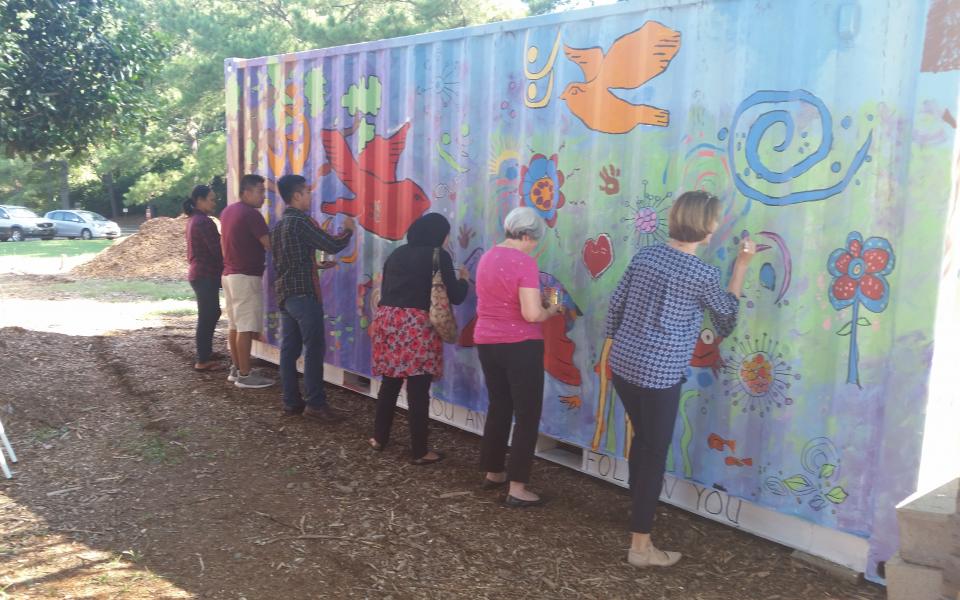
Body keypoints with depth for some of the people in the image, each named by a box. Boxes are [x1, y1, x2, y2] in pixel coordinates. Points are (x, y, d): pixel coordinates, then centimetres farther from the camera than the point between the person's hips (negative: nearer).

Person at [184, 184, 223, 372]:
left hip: (198, 274, 10)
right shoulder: (204, 222, -17)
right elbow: (216, 250, -18)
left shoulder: (193, 220, 14)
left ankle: (205, 354, 27)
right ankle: (203, 360, 3)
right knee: (207, 316, -3)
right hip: (206, 275, -10)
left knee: (210, 314, 18)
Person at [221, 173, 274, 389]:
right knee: (246, 327, -7)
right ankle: (244, 375, -4)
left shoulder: (228, 211, 13)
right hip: (246, 277, -10)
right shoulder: (251, 214, -15)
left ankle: (236, 369, 19)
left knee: (235, 325, 13)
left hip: (229, 274, 10)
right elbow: (270, 245, -17)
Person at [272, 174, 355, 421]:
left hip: (285, 294, 9)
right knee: (314, 349, -5)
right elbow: (332, 245, -14)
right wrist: (348, 230, 5)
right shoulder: (302, 222, -13)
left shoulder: (279, 225, 15)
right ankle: (315, 404, -3)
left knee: (289, 349, 8)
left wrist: (317, 266, 25)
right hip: (304, 294, -9)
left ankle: (291, 402, 12)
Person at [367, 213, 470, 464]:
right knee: (418, 390, 0)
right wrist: (464, 280, 18)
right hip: (417, 324, -6)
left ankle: (379, 437, 27)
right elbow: (454, 296, 0)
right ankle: (420, 451, 7)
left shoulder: (397, 253, 16)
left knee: (389, 383, 18)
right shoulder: (439, 256, -1)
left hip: (386, 318, 6)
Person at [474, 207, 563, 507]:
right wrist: (552, 310, -3)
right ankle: (517, 488, 3)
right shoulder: (524, 262, -17)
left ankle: (493, 472, 31)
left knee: (498, 407, 20)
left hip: (486, 342, 8)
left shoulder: (487, 258, 9)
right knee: (528, 415, 2)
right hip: (520, 345, -8)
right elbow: (532, 314, -23)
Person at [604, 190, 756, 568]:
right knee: (655, 453, 4)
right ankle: (640, 545, 11)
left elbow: (616, 304, 9)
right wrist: (741, 266, 15)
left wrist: (611, 344, 22)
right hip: (659, 374, -7)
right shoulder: (703, 274, -11)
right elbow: (727, 313, 9)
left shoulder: (646, 254, 6)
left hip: (622, 363, 7)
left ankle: (638, 511, 43)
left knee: (641, 438, 25)